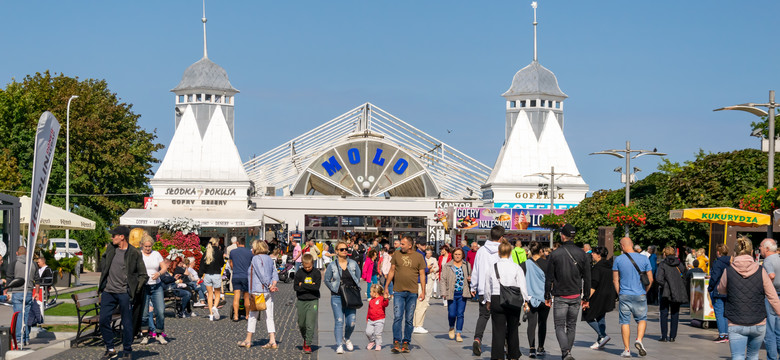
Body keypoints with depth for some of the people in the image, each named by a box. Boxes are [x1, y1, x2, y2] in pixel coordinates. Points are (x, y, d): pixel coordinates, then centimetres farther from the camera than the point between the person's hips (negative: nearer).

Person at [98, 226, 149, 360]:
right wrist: (102, 285, 17)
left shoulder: (134, 253, -5)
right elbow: (103, 264, 25)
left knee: (127, 323, 1)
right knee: (103, 320, 1)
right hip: (108, 292, 5)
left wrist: (134, 291, -6)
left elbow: (143, 275, 0)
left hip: (124, 293, -5)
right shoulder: (110, 248, 8)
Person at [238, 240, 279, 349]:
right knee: (269, 317, 5)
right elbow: (275, 274, 7)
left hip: (258, 291, -7)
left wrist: (269, 286, -11)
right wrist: (273, 285, -5)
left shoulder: (256, 259, -10)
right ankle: (272, 341, -1)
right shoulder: (269, 259, 14)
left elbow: (262, 275, -18)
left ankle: (248, 341, 15)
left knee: (252, 316, 5)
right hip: (268, 292, 7)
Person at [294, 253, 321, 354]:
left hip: (312, 301, -3)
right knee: (301, 324, 10)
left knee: (310, 325, -10)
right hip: (301, 301, 3)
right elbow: (295, 287, -6)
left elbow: (316, 287, -14)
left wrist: (302, 285, -11)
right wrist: (309, 287, -13)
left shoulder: (317, 273, -3)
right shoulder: (299, 273, 1)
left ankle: (308, 345, -4)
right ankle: (305, 339, 35)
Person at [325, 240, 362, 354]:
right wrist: (335, 289, -1)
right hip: (337, 297, -2)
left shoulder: (353, 264, 6)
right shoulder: (332, 266, 0)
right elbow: (327, 280, 8)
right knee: (339, 321, -7)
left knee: (351, 322, -3)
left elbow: (358, 277, 15)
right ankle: (339, 345, -2)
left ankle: (347, 338, 27)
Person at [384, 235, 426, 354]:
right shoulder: (396, 254, 5)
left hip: (412, 292, 0)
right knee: (397, 317, -9)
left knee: (409, 319, 4)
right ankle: (396, 343, -8)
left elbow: (422, 274, 5)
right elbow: (391, 271, 11)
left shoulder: (418, 256, 3)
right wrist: (386, 287, 9)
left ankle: (406, 343, 11)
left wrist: (423, 291, 0)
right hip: (398, 291, 0)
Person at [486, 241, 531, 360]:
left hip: (496, 300, 0)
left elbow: (487, 287, 9)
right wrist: (526, 300, 6)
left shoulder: (492, 267, -1)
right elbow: (522, 287, -6)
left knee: (498, 330, 1)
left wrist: (488, 301, 22)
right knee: (513, 330, 13)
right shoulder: (516, 267, -5)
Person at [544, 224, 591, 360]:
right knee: (571, 326, 16)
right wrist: (586, 298, 11)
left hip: (560, 297, -3)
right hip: (576, 296, 3)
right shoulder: (582, 254, 1)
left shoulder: (555, 254, -8)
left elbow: (549, 278, -5)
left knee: (559, 326, 0)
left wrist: (547, 296, 4)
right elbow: (587, 278, 4)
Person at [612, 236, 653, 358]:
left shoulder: (618, 260, -3)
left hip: (624, 295, 0)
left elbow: (615, 280, 0)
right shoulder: (644, 259, -1)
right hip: (640, 295, 0)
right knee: (642, 319, 15)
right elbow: (650, 279, 3)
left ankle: (626, 349, 4)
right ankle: (639, 340, -7)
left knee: (625, 322, 5)